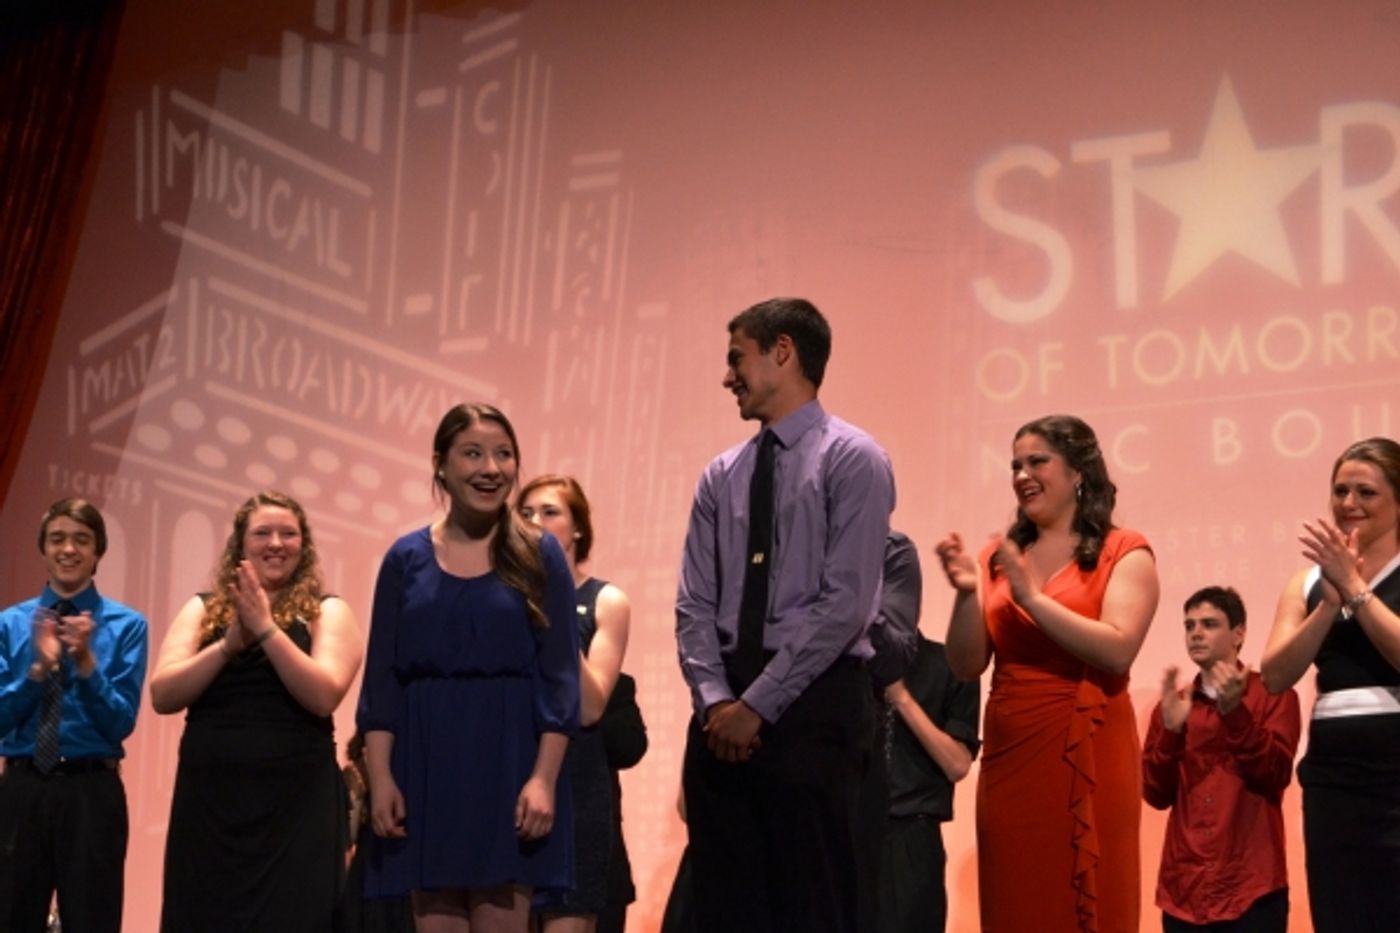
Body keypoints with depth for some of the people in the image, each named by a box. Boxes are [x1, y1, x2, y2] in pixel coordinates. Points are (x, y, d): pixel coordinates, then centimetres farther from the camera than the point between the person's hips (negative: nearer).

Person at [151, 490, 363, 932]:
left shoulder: (326, 612, 3)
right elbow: (162, 696, -1)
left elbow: (324, 696, -12)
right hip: (209, 797, 2)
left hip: (296, 801, -2)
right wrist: (229, 644, -12)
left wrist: (266, 629, -15)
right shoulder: (202, 610, 10)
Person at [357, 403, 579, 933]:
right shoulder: (407, 558, 6)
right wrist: (380, 777, -4)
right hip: (428, 763, 2)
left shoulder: (539, 556, 3)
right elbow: (382, 678, 5)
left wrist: (544, 778, -11)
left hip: (508, 759, -1)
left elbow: (559, 677, -1)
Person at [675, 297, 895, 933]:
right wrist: (715, 699, -6)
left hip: (812, 704, -6)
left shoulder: (852, 460, -5)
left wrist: (758, 704, -14)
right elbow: (696, 604, 11)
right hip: (724, 714, 6)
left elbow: (843, 604, -13)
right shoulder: (721, 476, 14)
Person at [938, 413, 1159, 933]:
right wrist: (967, 594, -9)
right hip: (1009, 757, 4)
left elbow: (1118, 651, -15)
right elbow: (967, 666, 7)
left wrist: (1033, 597, -15)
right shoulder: (998, 557, 11)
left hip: (1086, 757, -4)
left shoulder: (1123, 553, -1)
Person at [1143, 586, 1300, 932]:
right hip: (1184, 886, 3)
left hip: (1251, 884, -3)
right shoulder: (1171, 706, 13)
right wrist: (1171, 730, -8)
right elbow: (1156, 795, 6)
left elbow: (1276, 776, -7)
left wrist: (1234, 712, -16)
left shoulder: (1273, 695, 5)